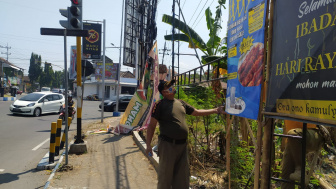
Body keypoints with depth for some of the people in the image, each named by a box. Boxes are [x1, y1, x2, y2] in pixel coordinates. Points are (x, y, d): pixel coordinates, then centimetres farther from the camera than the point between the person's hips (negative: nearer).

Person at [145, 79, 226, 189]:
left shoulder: (181, 103, 12)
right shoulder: (160, 105, -7)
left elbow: (196, 112, 19)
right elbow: (152, 125, -8)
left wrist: (216, 110, 15)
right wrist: (148, 145, -13)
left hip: (182, 145, 6)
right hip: (168, 145, -6)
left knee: (182, 177, 16)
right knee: (165, 177, 4)